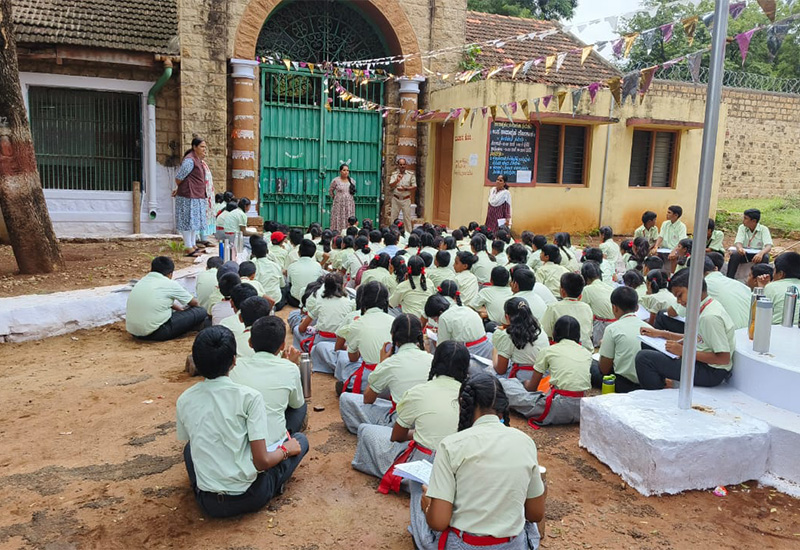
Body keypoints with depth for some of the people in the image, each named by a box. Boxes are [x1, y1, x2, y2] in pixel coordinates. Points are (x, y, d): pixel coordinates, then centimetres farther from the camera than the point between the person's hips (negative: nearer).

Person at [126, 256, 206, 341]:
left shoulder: (142, 281, 12)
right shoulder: (170, 284, -6)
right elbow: (194, 303, 9)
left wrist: (180, 309, 39)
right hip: (156, 333, -8)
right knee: (201, 312, -2)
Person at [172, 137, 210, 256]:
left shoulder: (199, 160, 15)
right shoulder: (190, 160, -16)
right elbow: (178, 177, -16)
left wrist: (178, 189, 17)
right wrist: (179, 189, 2)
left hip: (197, 196, 10)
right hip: (189, 196, -10)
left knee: (194, 220, 15)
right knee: (188, 220, -4)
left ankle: (193, 245, 25)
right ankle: (189, 248, 1)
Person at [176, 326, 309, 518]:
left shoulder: (184, 401, -4)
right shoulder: (249, 397, -16)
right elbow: (262, 462, -17)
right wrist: (286, 450, 4)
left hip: (208, 502, 4)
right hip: (250, 498, -3)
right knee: (300, 440, 16)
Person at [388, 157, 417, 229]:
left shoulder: (411, 174, 2)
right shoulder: (394, 174, 6)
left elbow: (414, 187, 0)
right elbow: (390, 186, -4)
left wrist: (405, 189, -15)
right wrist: (397, 180, -21)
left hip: (406, 199, -1)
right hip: (396, 199, 2)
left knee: (407, 218, -3)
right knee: (393, 218, 3)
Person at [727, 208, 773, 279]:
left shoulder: (764, 229, -6)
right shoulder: (742, 227, 0)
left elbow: (768, 246, -18)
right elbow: (738, 242, -13)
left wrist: (761, 253, -42)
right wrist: (740, 248, -40)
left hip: (758, 254, -1)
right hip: (744, 253, 1)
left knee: (765, 257, -33)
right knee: (734, 254, -30)